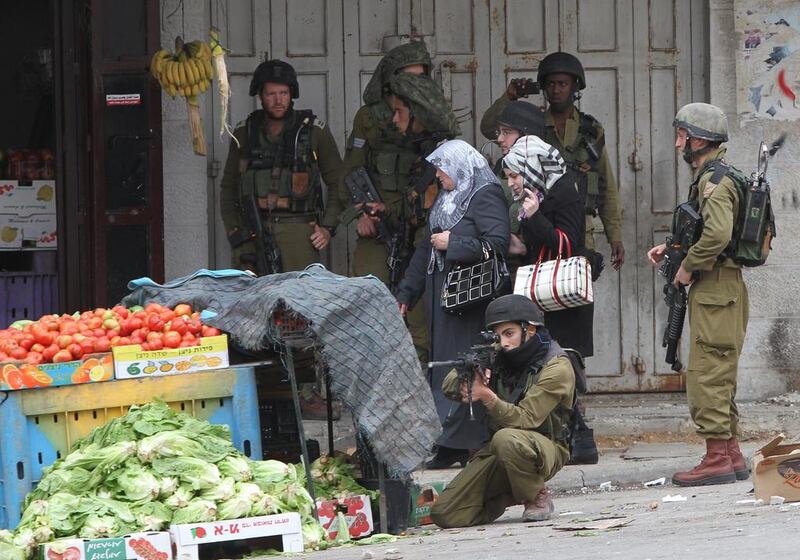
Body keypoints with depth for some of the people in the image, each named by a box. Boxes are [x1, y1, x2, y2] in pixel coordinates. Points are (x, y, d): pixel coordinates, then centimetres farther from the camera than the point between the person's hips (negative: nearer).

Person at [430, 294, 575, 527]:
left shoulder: (556, 368, -12)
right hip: (497, 452, 5)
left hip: (543, 448, -5)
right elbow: (449, 385, 6)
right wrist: (464, 383, -19)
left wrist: (488, 397, -36)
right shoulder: (499, 359, 6)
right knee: (445, 514, -12)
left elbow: (525, 420, -21)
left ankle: (537, 497, -13)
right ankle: (508, 496, 15)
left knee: (506, 439, -41)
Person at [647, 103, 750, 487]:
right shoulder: (714, 176, 18)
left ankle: (717, 459, -9)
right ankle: (731, 456, 18)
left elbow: (717, 234, -29)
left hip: (715, 291, -11)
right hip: (722, 289, 11)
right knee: (720, 377, 14)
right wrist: (671, 249, 16)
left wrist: (688, 267, -16)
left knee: (707, 375, -9)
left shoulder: (713, 180, -15)